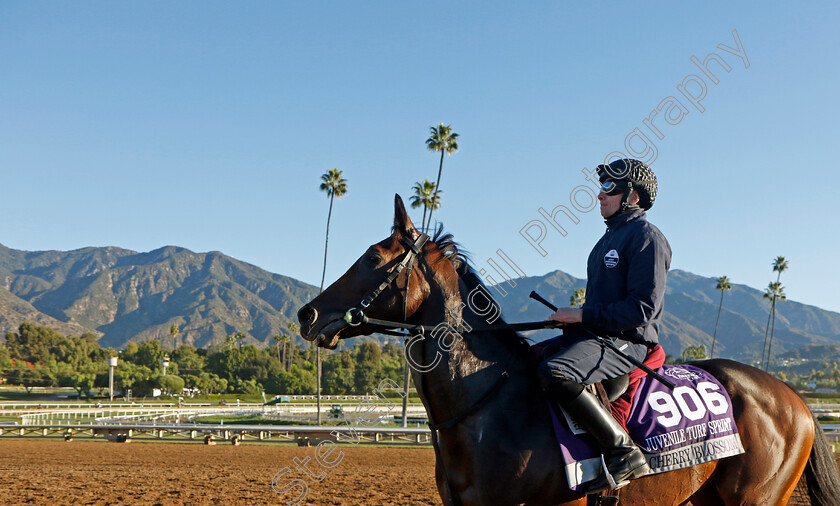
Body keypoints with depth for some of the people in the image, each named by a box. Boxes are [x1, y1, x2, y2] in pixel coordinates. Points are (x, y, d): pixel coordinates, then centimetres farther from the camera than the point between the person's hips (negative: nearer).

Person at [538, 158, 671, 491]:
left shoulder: (646, 237, -9)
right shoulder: (610, 237, 22)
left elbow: (643, 308, -19)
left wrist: (583, 315, -17)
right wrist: (572, 319, 9)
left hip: (625, 341, -10)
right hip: (595, 334, 10)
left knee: (554, 372, -35)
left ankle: (624, 453, -27)